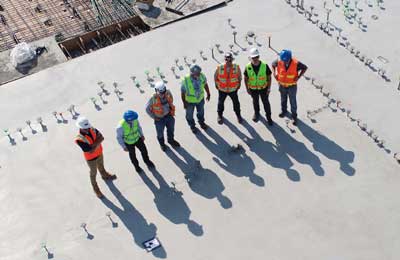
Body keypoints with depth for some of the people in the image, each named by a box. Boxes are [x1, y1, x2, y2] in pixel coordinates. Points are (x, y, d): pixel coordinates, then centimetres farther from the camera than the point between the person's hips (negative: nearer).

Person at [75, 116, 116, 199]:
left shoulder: (91, 129, -20)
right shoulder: (79, 139, -38)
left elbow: (102, 138, -19)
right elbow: (91, 151, -37)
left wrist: (95, 143, -33)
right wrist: (97, 142, -28)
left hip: (99, 153, 5)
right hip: (91, 158, -5)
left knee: (101, 166, 33)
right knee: (93, 172, 19)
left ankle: (105, 175, 64)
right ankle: (95, 188, 43)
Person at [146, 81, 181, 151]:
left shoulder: (168, 93, -20)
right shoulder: (153, 99, -31)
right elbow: (147, 109, -16)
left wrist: (171, 111, 6)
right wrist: (154, 117, -11)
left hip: (169, 116, 4)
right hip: (160, 119, -4)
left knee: (171, 129, 28)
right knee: (160, 133, 21)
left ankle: (171, 140, 58)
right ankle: (162, 144, 51)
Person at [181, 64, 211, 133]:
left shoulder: (202, 76, -27)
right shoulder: (185, 80, -36)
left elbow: (205, 85, -6)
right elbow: (183, 92, -21)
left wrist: (208, 94, 6)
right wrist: (184, 103, -12)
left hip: (200, 99, 3)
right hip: (190, 101, -3)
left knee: (201, 112, 30)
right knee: (190, 114, 23)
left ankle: (201, 122, 61)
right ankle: (192, 126, 53)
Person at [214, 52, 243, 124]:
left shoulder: (236, 67, -20)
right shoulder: (220, 67, -22)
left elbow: (239, 76, 0)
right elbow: (215, 76, -2)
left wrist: (239, 84, 8)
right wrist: (216, 84, 6)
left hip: (233, 89, 0)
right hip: (222, 89, 0)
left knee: (236, 103, 14)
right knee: (220, 103, 16)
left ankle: (238, 115, 41)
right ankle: (220, 115, 43)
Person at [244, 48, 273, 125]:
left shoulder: (264, 66, -19)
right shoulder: (248, 67, -16)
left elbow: (269, 77, -8)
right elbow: (246, 78, -2)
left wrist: (269, 88, -8)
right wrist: (247, 89, -1)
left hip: (263, 88, -1)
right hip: (253, 89, 1)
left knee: (266, 102, 9)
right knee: (255, 102, 23)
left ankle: (268, 117, 27)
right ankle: (256, 113, 48)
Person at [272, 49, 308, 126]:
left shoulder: (296, 63, -25)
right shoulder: (279, 62, -20)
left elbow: (305, 68, -8)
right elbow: (273, 64, 3)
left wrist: (298, 77, -18)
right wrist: (274, 73, -10)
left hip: (292, 86, -2)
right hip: (282, 85, 2)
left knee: (293, 102, 9)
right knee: (283, 99, 24)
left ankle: (294, 117, 26)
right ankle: (284, 111, 50)